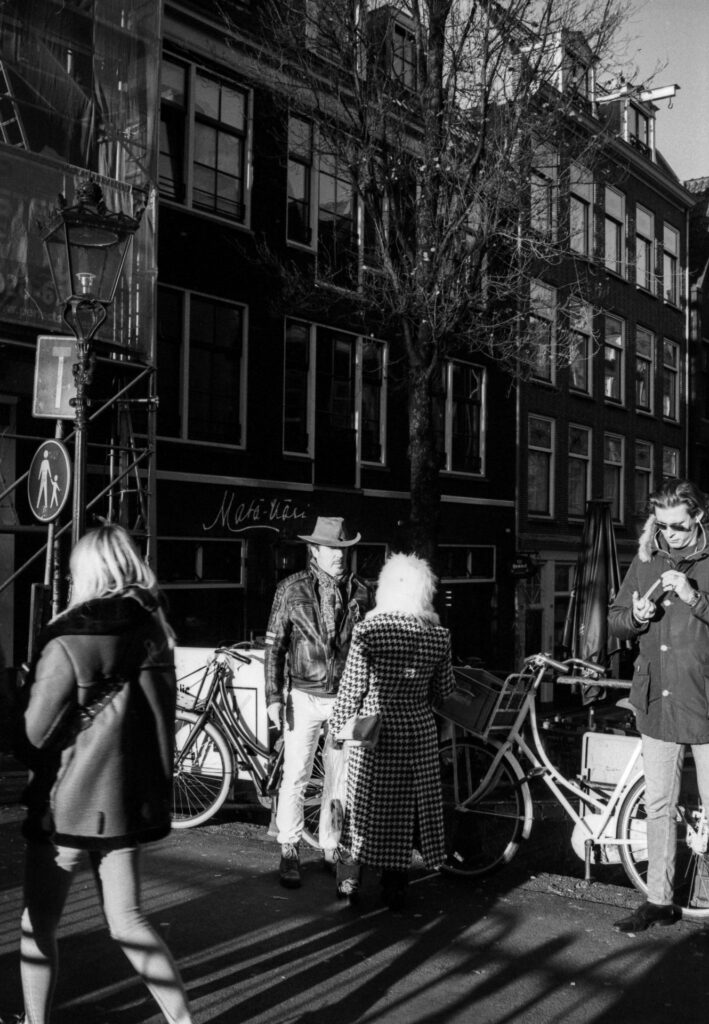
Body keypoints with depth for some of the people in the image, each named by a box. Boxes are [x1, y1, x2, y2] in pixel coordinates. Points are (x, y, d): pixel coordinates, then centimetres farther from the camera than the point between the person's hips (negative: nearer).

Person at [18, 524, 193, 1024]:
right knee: (127, 920, 16)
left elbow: (35, 732, -13)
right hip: (129, 799, 5)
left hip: (68, 802, -5)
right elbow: (164, 717, 4)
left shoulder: (69, 640, -17)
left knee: (39, 924, 14)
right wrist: (156, 785, 14)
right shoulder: (153, 632, -1)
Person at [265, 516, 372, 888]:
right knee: (295, 778, 0)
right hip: (304, 696, -2)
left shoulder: (360, 592, 3)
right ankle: (289, 853, 14)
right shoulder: (291, 589, -3)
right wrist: (273, 696, -5)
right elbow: (274, 645, 0)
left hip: (348, 698, 2)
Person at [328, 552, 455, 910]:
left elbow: (351, 690, -9)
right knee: (407, 807, 14)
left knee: (362, 803, 13)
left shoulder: (368, 631, -14)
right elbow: (443, 693, 4)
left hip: (374, 733, -2)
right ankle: (395, 890, 23)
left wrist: (338, 727, 5)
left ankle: (348, 883, 24)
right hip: (419, 732, 3)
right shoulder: (439, 636, -4)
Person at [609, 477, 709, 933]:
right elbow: (614, 621, 13)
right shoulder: (646, 561, 9)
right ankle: (660, 900, 24)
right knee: (659, 807, 12)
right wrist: (635, 616, -7)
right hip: (657, 703, 4)